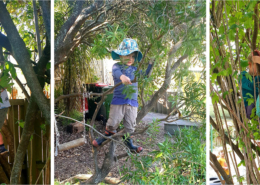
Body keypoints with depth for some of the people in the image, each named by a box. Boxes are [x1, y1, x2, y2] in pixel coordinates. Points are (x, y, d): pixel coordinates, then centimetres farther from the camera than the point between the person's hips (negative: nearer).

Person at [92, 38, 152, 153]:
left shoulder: (135, 69, 14)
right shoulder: (117, 66, -2)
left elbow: (145, 76, 20)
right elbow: (116, 72, -24)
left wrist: (151, 64, 9)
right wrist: (122, 76, -48)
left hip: (132, 102, 4)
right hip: (118, 100, -4)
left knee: (130, 124, 9)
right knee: (113, 122, 0)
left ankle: (128, 140, 27)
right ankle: (108, 135, 27)